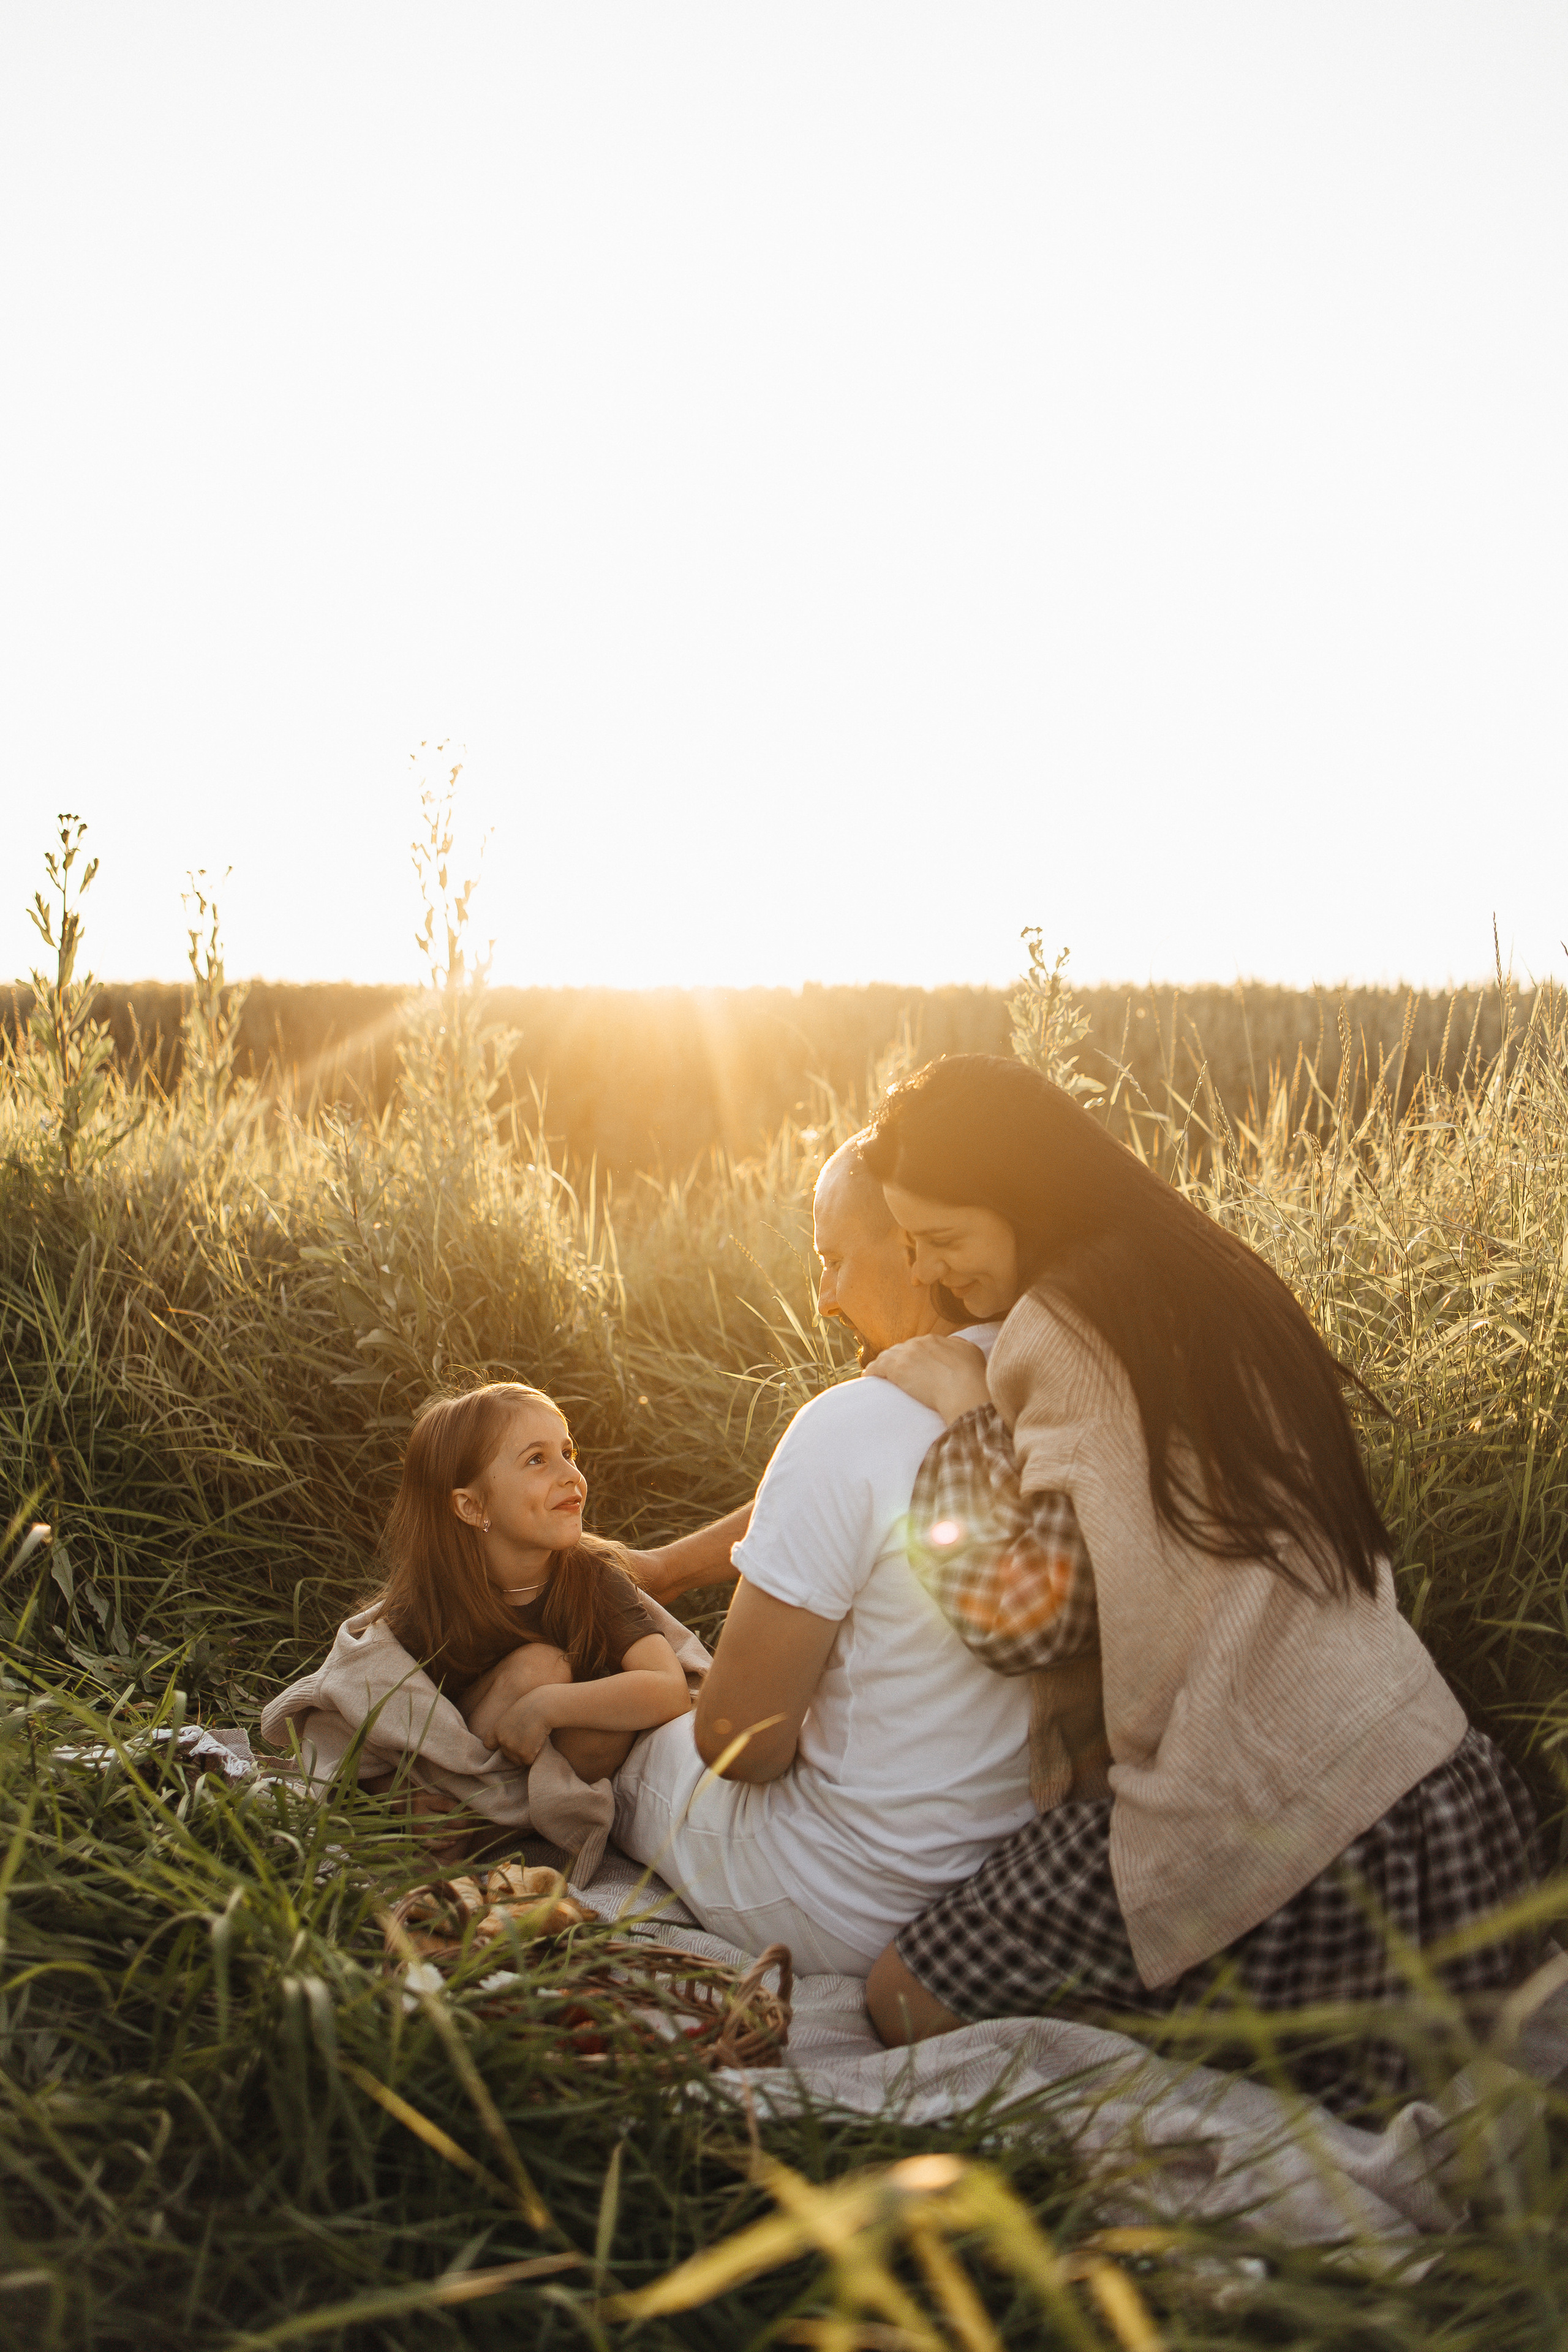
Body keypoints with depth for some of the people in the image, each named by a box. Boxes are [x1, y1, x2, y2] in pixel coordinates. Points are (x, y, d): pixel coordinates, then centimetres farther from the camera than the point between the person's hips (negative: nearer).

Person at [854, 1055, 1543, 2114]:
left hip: (1269, 1818, -9)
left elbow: (1028, 1614, -13)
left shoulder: (1060, 1326, -13)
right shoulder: (1203, 1283, 12)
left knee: (906, 2002, 3)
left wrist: (965, 1410, -6)